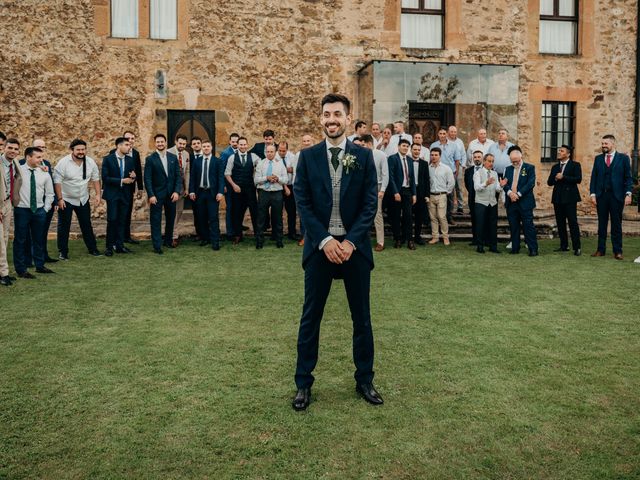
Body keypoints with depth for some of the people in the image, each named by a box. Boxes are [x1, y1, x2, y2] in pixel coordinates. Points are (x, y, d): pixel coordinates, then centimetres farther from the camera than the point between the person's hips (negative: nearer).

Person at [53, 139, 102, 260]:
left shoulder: (90, 162, -4)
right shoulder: (63, 162, -17)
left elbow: (95, 179, 4)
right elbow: (57, 181, -15)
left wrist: (98, 194, -4)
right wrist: (59, 199, -18)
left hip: (83, 199, 4)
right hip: (66, 200, -4)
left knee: (87, 225, 12)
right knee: (64, 227, 4)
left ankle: (92, 248, 23)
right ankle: (62, 252, 14)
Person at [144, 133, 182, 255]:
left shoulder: (173, 157, 6)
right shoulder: (150, 159, -3)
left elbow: (178, 175, 4)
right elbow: (147, 179, -6)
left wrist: (177, 191, -7)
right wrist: (151, 195, -14)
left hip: (171, 193, 3)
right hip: (157, 194, -3)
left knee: (170, 218, 12)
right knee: (156, 220, -2)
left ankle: (168, 241, 28)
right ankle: (157, 246, 2)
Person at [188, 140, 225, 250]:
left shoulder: (218, 161, 1)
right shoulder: (196, 161, 9)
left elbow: (221, 178, -3)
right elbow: (192, 177, 8)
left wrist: (220, 192, -12)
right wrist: (192, 191, -1)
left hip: (212, 193, -3)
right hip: (200, 192, 3)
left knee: (213, 218, -5)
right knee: (202, 217, 8)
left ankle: (215, 241, -3)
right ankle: (205, 238, 20)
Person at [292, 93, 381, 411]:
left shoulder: (364, 156, 2)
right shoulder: (308, 156, 3)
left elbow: (370, 203, -3)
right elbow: (302, 202, -3)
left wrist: (350, 241, -13)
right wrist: (325, 240, -14)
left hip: (355, 245, 0)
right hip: (320, 245, 0)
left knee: (362, 317, 9)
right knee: (311, 316, 6)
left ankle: (364, 380, 25)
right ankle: (303, 383, 18)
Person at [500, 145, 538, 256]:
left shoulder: (529, 168, 2)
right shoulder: (508, 169, 15)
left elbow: (530, 183, -9)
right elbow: (505, 184, 5)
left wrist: (518, 194, -16)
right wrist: (510, 192, -15)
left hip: (525, 202, -4)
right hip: (511, 202, 4)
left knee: (528, 226, -4)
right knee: (513, 226, 8)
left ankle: (533, 249, 0)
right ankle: (515, 248, 16)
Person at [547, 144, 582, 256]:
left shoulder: (575, 165, 2)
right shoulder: (555, 167, 17)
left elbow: (578, 179, -11)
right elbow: (549, 182, 12)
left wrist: (563, 177, -15)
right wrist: (555, 178, -8)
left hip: (569, 197, -5)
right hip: (558, 198, 6)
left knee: (573, 222, -8)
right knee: (560, 223, 7)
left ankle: (577, 247, -7)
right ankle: (564, 246, 14)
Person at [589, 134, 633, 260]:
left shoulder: (623, 158, 4)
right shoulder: (598, 159, 11)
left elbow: (628, 178, 1)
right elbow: (594, 177, 9)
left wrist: (628, 194, -9)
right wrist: (593, 194, -1)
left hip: (617, 196, -2)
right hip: (601, 195, 2)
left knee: (616, 224, 2)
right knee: (602, 223, 6)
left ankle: (617, 251, 6)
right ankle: (601, 249, 11)